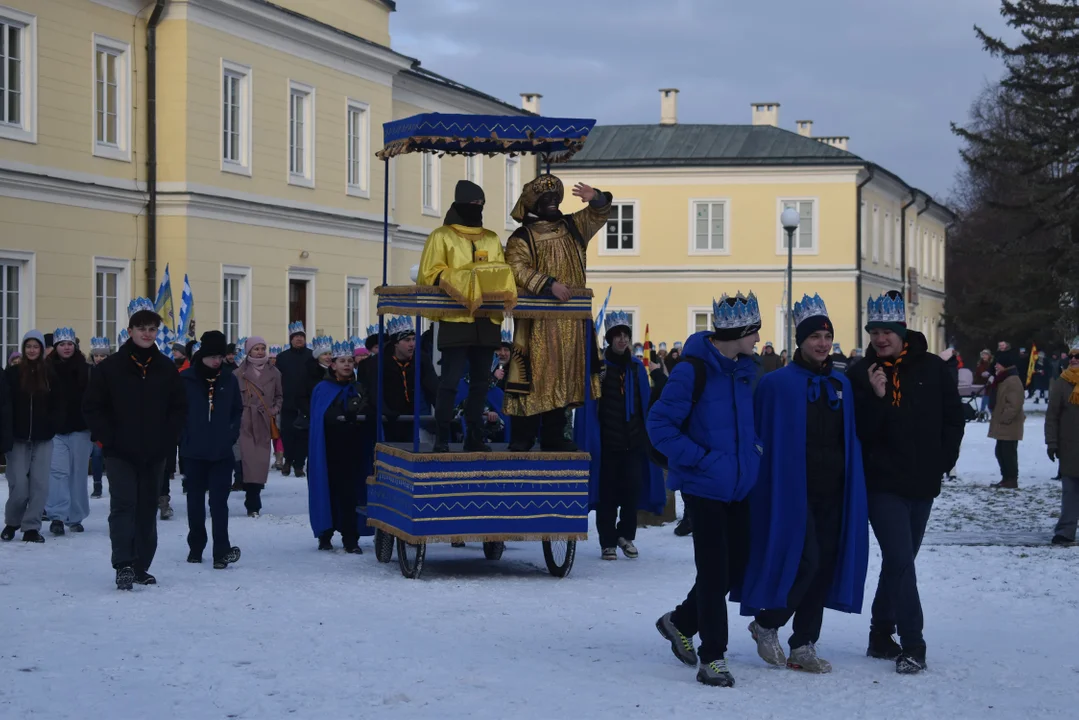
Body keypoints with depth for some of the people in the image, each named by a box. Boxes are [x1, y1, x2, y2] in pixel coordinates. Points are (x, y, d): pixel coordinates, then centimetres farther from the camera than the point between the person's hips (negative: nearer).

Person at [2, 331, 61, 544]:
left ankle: (31, 527, 5)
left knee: (39, 484, -3)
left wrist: (51, 426, -6)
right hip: (18, 438, -1)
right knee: (19, 485, -5)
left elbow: (57, 405, 7)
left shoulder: (49, 375, 5)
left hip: (42, 439, 2)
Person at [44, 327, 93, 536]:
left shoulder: (85, 369, 3)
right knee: (58, 470, -12)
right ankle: (57, 516, -12)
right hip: (55, 429, -1)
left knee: (78, 473, 6)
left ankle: (75, 517, 14)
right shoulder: (47, 369, 0)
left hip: (80, 428, 1)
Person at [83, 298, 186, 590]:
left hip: (154, 455, 3)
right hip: (120, 453, -3)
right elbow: (92, 407, -1)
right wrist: (109, 439, -8)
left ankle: (141, 567, 16)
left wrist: (166, 439, 0)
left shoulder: (166, 368, 6)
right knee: (123, 505, -14)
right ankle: (123, 565, -18)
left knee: (148, 509, 8)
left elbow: (179, 408, 11)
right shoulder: (110, 367, -3)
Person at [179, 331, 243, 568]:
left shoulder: (229, 380, 4)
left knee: (219, 501, -6)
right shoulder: (186, 379, -4)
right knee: (195, 499, 11)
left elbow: (238, 411, 11)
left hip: (221, 452, 0)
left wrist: (230, 435, 0)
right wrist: (184, 439, -7)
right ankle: (195, 547, 21)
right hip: (194, 451, 0)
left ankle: (221, 551, -10)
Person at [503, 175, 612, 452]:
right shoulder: (522, 237, -3)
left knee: (562, 376, 8)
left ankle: (554, 437, 15)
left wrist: (595, 199, -8)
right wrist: (549, 285, -27)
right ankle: (523, 437, -3)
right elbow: (518, 269, -17)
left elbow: (599, 213, 16)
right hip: (537, 319, -6)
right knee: (534, 375, -7)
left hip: (570, 319, 6)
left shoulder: (571, 227, 14)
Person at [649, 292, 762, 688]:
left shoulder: (745, 370, 8)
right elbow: (659, 425, -14)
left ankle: (680, 622, 34)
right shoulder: (693, 371, -15)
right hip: (704, 487, -7)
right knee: (714, 572, -4)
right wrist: (700, 458, -18)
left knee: (735, 568, 12)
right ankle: (712, 659, 6)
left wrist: (754, 447, 5)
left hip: (738, 488, 7)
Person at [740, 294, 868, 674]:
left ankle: (803, 646, 14)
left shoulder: (841, 384, 13)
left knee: (824, 568, 5)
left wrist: (855, 486, 11)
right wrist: (774, 487, -11)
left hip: (833, 493, 6)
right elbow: (765, 441, -5)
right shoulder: (778, 384, -5)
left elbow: (852, 440, 17)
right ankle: (766, 624, 10)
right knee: (804, 561, -12)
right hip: (793, 491, -6)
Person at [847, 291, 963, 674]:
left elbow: (954, 419, 9)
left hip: (923, 484, 3)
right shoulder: (860, 374, -3)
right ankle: (912, 645, -7)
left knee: (899, 560, 13)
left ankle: (881, 636, 25)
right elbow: (860, 431, -10)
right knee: (901, 561, -11)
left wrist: (943, 461, 1)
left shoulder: (932, 368, 2)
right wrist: (875, 396, -23)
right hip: (883, 484, -3)